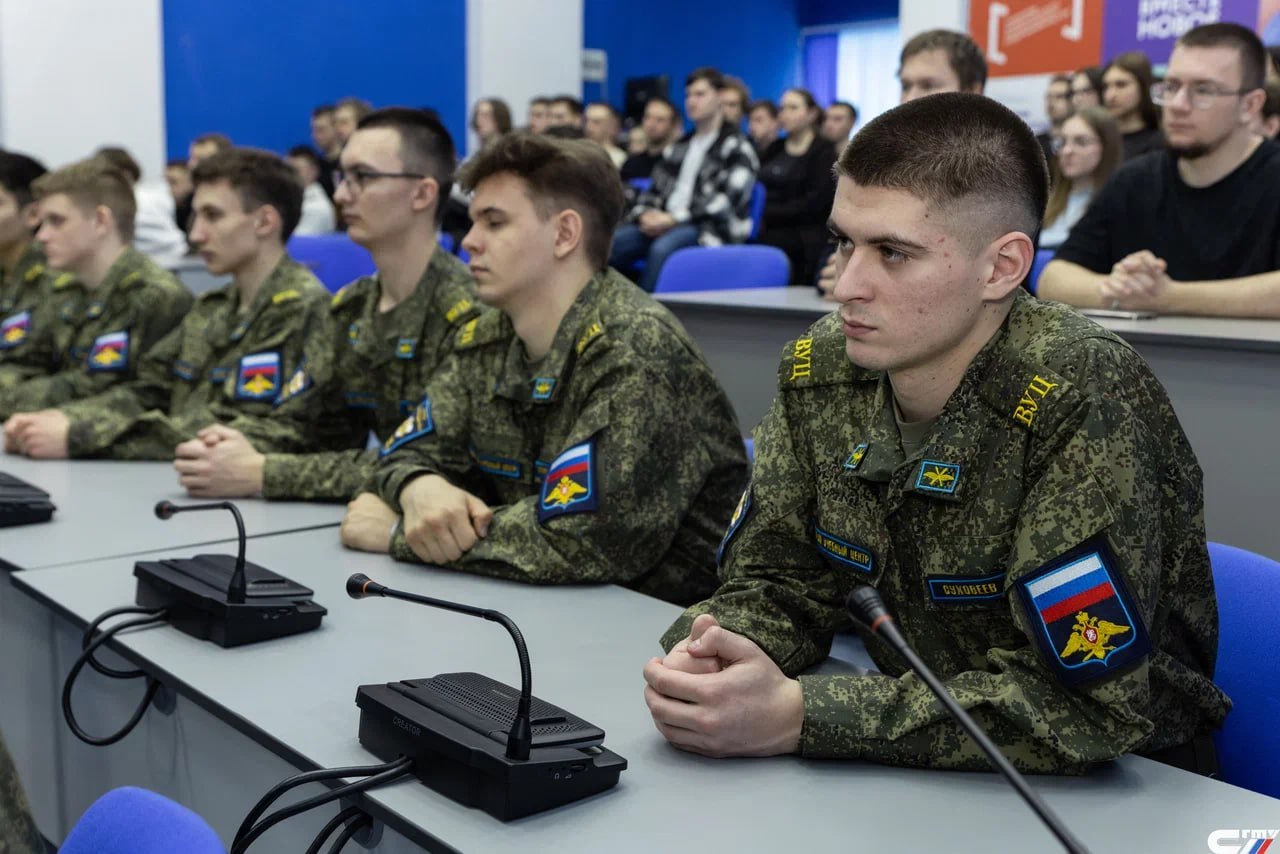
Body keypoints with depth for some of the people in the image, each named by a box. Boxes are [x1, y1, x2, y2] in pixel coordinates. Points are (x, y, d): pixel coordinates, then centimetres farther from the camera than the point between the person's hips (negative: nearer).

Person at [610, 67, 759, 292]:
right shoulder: (679, 148, 25)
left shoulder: (736, 147, 4)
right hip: (667, 224, 6)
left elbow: (727, 198, -10)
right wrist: (646, 214, -2)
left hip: (711, 230, -6)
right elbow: (656, 190, 23)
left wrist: (675, 218, -16)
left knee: (662, 248, -38)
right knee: (611, 244, -21)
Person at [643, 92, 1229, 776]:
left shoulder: (1083, 401, -24)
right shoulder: (818, 369, -4)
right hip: (922, 771, 6)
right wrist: (717, 653, -20)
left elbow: (1084, 702, -27)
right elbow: (775, 579, 3)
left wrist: (798, 715, -28)